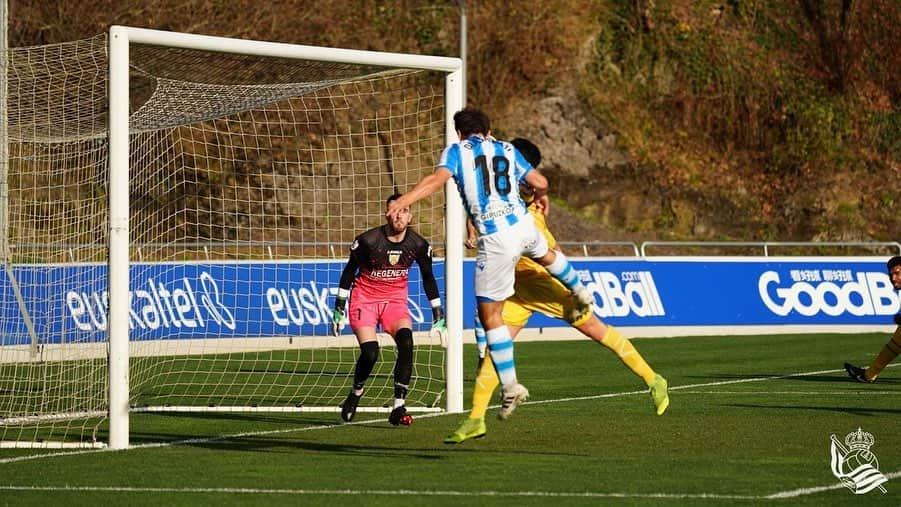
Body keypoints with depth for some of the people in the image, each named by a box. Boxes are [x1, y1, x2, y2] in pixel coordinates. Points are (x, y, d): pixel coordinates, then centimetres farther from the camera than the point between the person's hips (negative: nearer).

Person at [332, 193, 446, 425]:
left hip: (396, 300, 2)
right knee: (370, 352, -22)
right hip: (364, 299, -2)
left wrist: (438, 314, 11)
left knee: (406, 341, -27)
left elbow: (428, 278, 9)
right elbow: (349, 271, -2)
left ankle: (398, 408, -24)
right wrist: (339, 308, -1)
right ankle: (355, 396, 10)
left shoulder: (418, 245, -7)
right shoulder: (367, 241, -16)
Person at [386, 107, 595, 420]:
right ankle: (581, 293, 64)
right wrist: (541, 196, 42)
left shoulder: (456, 151, 5)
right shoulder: (507, 150, 17)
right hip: (524, 225, 5)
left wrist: (403, 201, -25)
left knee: (489, 314, 5)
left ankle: (510, 386, 3)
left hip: (496, 239, -5)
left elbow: (437, 179, -14)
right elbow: (541, 183, 18)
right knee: (545, 254, 41)